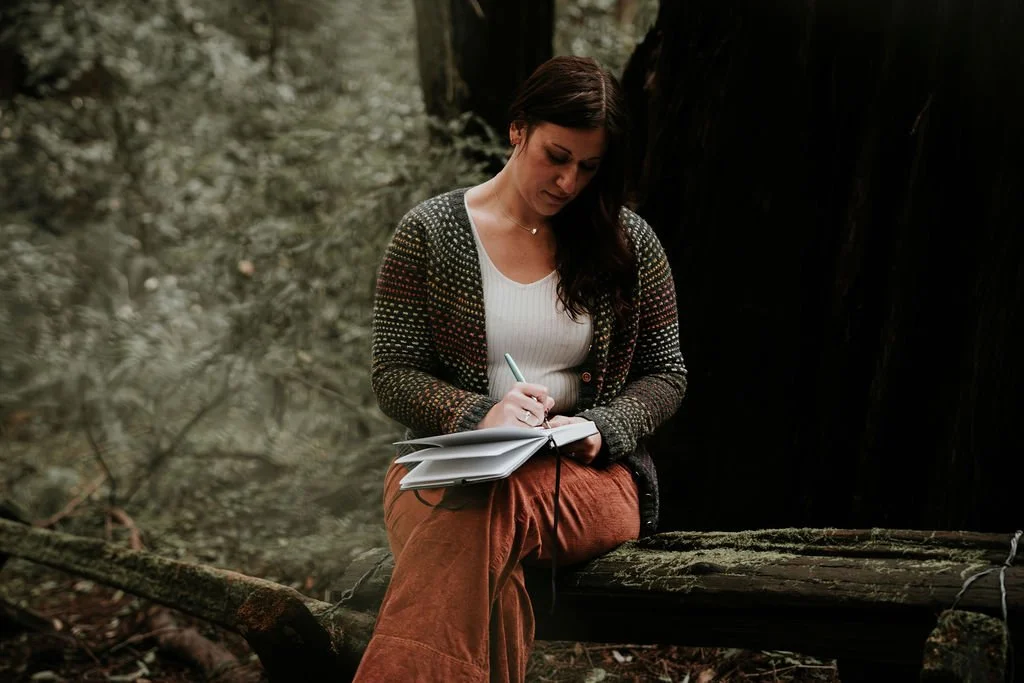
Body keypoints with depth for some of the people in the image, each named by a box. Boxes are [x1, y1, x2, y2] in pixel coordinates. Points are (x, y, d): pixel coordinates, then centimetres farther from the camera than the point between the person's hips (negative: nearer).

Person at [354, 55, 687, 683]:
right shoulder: (430, 235, 4)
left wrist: (599, 428, -10)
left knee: (485, 513, -38)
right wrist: (477, 415, -18)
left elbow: (666, 373, 12)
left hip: (592, 472, 0)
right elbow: (394, 376, 3)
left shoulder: (629, 243, 8)